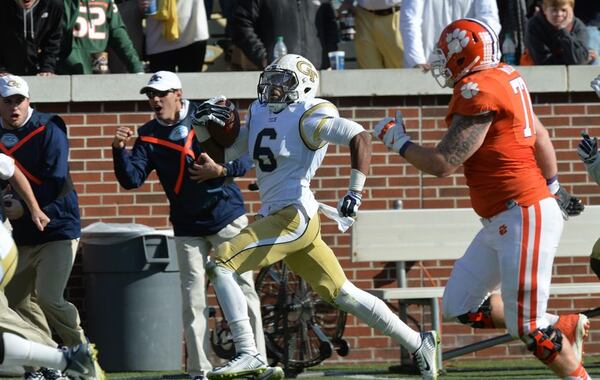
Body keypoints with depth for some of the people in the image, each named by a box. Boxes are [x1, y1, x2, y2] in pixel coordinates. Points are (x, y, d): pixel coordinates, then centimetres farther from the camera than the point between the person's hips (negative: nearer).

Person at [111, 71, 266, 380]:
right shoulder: (149, 136, 0)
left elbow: (245, 158, -7)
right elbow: (131, 179, -9)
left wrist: (221, 171, -24)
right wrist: (120, 150, -24)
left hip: (227, 218, -3)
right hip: (187, 226, 3)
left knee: (243, 290, -3)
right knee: (193, 302, 1)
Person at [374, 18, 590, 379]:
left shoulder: (479, 92, -19)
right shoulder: (505, 78, 8)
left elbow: (443, 164, -18)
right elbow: (540, 137, 17)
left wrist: (398, 141, -2)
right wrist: (551, 186, 27)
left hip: (523, 218, -10)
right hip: (501, 223, 10)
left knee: (527, 326, -5)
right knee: (460, 306, 14)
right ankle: (564, 326, 19)